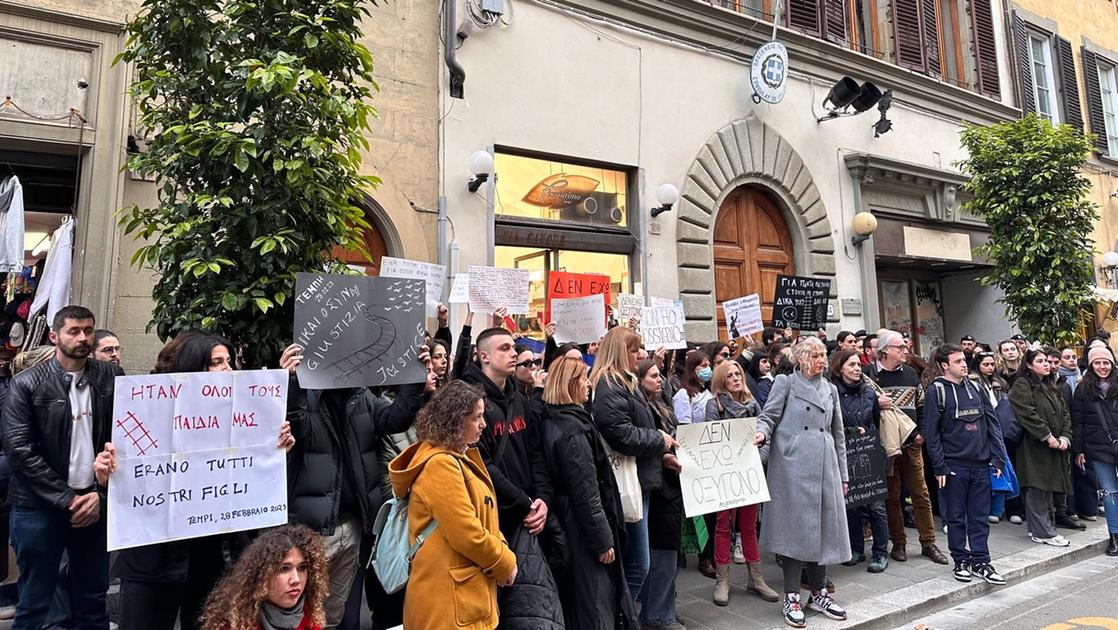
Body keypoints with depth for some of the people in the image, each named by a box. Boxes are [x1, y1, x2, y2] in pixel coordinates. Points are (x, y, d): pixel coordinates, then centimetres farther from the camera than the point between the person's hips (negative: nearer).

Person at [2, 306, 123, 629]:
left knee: (93, 601, 11)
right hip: (39, 507, -2)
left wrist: (100, 493, -8)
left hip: (95, 503, 2)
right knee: (34, 603, 9)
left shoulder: (111, 378, 2)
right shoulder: (26, 384, -3)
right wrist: (66, 499, -13)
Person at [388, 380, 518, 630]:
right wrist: (506, 563, -9)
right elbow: (467, 535, -24)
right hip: (451, 600, -9)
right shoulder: (440, 464, -21)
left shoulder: (460, 458, 11)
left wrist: (502, 555, -2)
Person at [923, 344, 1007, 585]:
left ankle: (980, 561, 18)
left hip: (981, 463, 4)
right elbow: (931, 432, -8)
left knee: (980, 516, 9)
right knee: (956, 517, 7)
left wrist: (998, 457, 4)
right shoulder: (937, 391, -7)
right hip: (954, 465, -4)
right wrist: (939, 467, -11)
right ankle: (961, 561, 18)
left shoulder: (975, 387, 8)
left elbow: (992, 423, 11)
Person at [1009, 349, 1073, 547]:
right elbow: (1027, 414, -18)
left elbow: (1065, 414, 14)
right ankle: (1043, 532, 0)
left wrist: (1065, 437, -1)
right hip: (1034, 447, -8)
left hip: (1055, 448, 8)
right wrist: (1047, 436, -17)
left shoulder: (1051, 387, 18)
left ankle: (1039, 528, 20)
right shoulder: (1022, 386, -8)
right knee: (1037, 490, -5)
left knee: (1047, 489, 12)